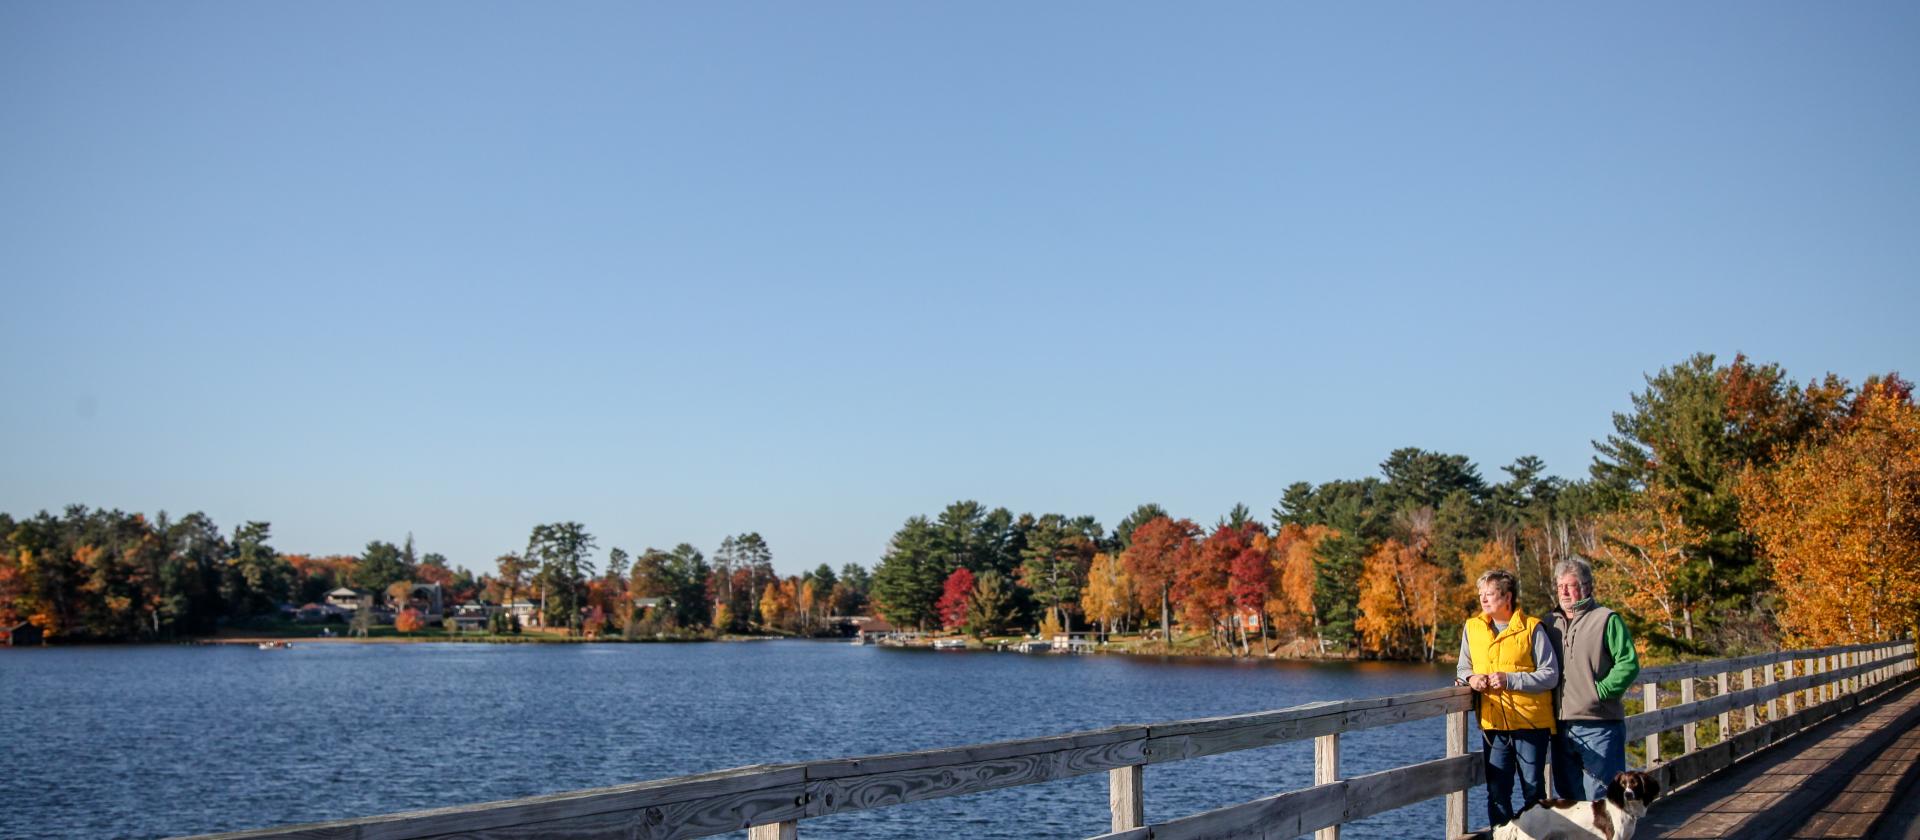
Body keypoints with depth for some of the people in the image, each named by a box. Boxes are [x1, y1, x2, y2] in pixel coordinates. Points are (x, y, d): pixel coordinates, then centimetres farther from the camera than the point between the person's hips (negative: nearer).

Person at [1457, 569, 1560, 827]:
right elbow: (1463, 668, 17)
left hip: (1531, 722, -3)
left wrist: (1509, 679, -17)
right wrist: (1470, 677, -6)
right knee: (1497, 792, 6)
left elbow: (1551, 675, -7)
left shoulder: (1532, 628, -5)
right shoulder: (1472, 627, 8)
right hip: (1493, 723, 3)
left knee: (1534, 791, 5)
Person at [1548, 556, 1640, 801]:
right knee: (1565, 797, 13)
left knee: (1600, 798, -3)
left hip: (1599, 726, -6)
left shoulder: (1606, 619, -5)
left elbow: (1629, 664, -11)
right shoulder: (1550, 623, 13)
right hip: (1561, 726, 6)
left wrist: (1600, 691, -14)